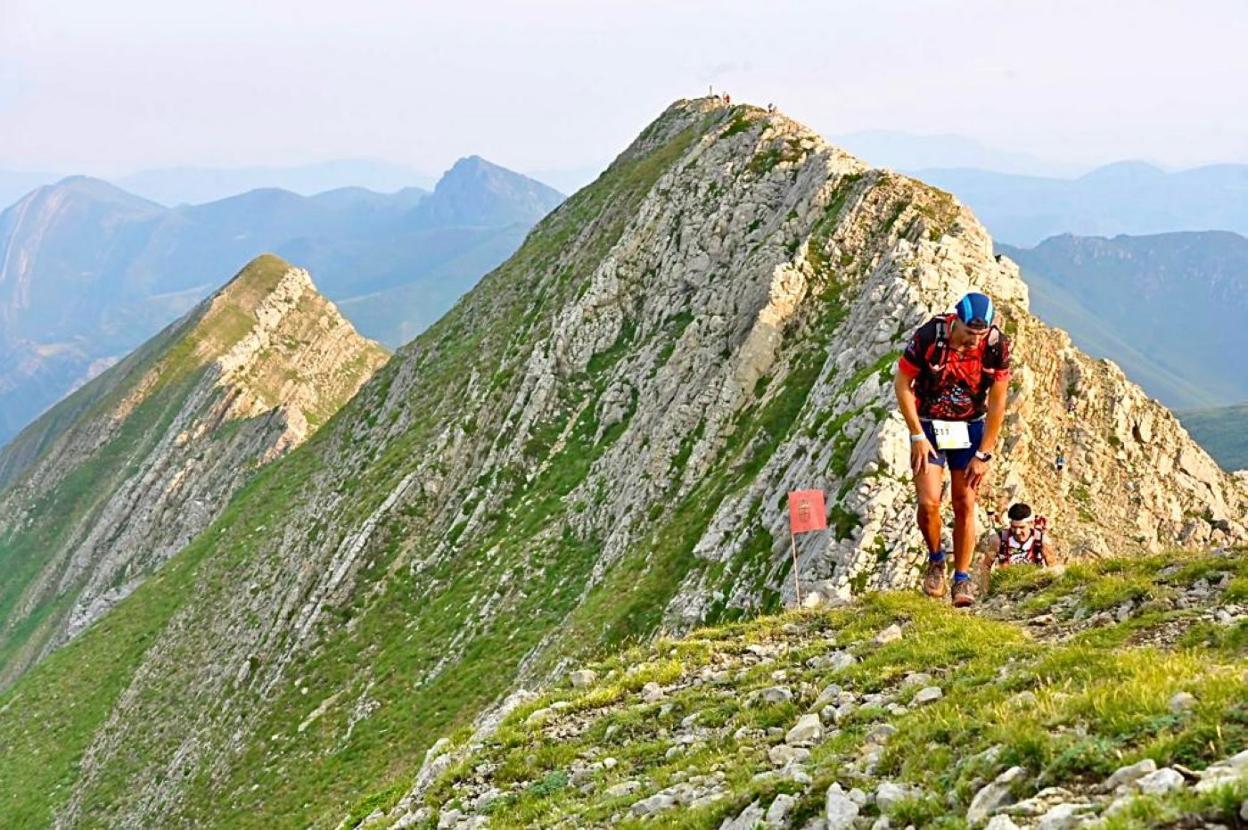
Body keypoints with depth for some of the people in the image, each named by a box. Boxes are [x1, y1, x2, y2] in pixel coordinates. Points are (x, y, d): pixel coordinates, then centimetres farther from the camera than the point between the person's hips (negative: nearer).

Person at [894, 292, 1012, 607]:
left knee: (965, 504, -3)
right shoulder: (928, 337, -25)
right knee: (929, 503, -14)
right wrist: (917, 436, -12)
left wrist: (983, 455, -10)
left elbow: (996, 403, -10)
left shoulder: (997, 346, -20)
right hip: (929, 426, -1)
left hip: (970, 427, 1)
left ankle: (962, 580, 8)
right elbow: (902, 384, -11)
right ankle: (936, 560, 14)